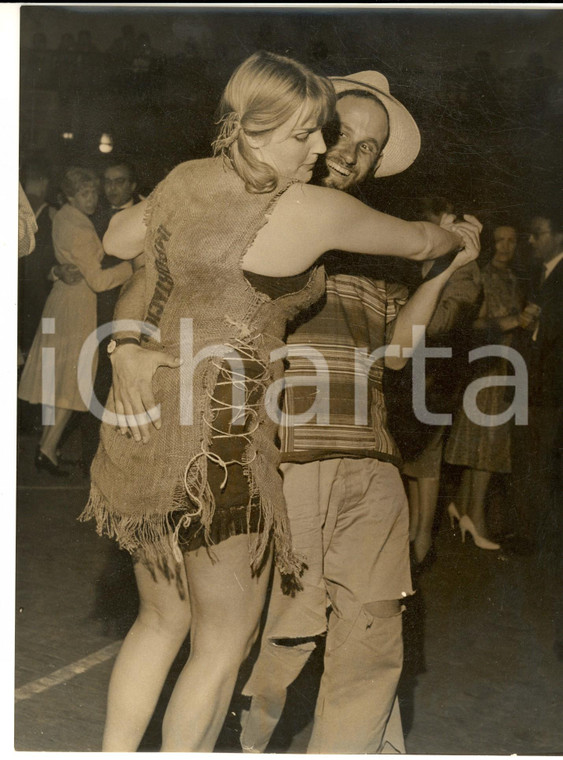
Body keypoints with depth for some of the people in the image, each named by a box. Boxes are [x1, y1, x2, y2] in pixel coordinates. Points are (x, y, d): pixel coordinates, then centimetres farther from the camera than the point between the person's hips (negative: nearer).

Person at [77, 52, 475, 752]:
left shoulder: (184, 181, 7)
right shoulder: (311, 211, -11)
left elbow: (116, 239, 25)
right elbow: (416, 241, 5)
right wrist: (458, 236, 26)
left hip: (142, 430, 8)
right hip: (212, 445, -8)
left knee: (162, 618, 22)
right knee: (225, 640, 9)